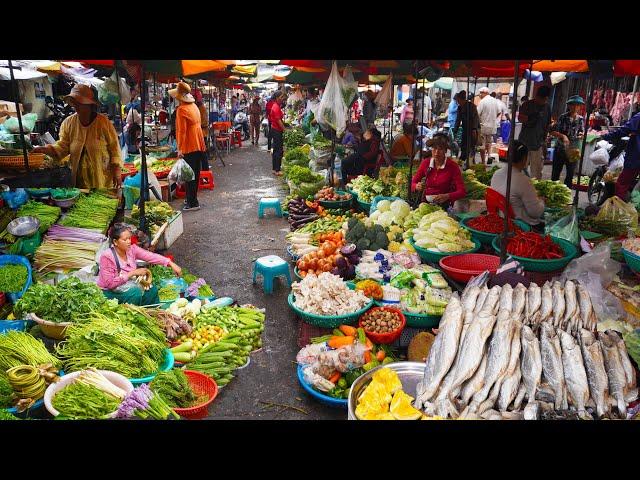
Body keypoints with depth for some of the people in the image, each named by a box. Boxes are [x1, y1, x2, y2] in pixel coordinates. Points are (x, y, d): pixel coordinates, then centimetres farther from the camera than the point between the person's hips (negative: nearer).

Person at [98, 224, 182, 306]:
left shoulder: (132, 249, -6)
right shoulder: (107, 256, -22)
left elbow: (151, 256, -18)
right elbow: (109, 283, -24)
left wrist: (171, 264, -31)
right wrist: (133, 273, -24)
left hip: (128, 286, 6)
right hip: (110, 291, -6)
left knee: (152, 290, -10)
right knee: (136, 293, -28)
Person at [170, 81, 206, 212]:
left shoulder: (181, 109, -14)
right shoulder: (194, 106, 10)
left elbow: (182, 131, -19)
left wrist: (180, 148, -16)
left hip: (189, 147, -8)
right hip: (198, 145, 8)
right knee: (195, 173, 15)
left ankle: (193, 203, 0)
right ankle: (191, 198, 27)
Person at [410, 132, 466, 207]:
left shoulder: (452, 166, -6)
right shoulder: (425, 163, 3)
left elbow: (462, 192, -11)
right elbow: (413, 184, 7)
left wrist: (447, 196, -29)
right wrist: (417, 186, -16)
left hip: (444, 205, -3)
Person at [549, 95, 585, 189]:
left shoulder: (581, 119, 3)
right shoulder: (563, 117, -7)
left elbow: (582, 132, 11)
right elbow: (552, 131, -9)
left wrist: (581, 135, -12)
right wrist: (562, 135, -23)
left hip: (573, 150, 3)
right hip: (560, 149, -3)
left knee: (570, 174, 8)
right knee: (555, 173, 3)